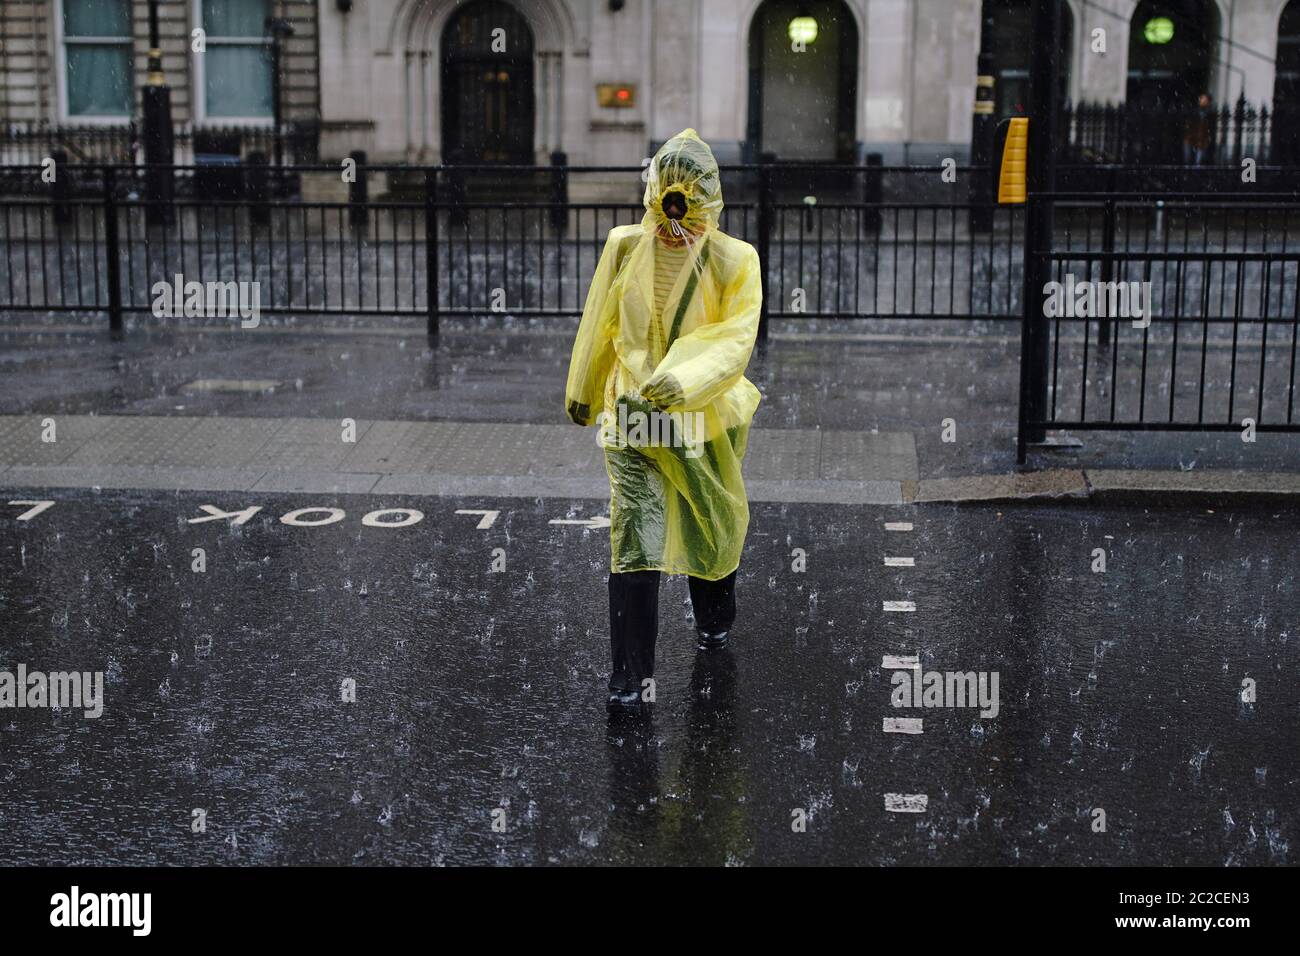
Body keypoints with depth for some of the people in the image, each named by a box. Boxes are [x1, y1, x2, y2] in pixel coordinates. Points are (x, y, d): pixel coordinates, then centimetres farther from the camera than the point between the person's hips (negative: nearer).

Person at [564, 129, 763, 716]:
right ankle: (631, 679, -6)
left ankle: (714, 622, 48)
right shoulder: (624, 247, -2)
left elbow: (735, 340, -17)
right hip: (633, 414, 0)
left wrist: (684, 381, -34)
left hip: (705, 418, 0)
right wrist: (582, 391, 22)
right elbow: (598, 326, 11)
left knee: (712, 527, 18)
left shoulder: (734, 261, -8)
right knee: (633, 545, -9)